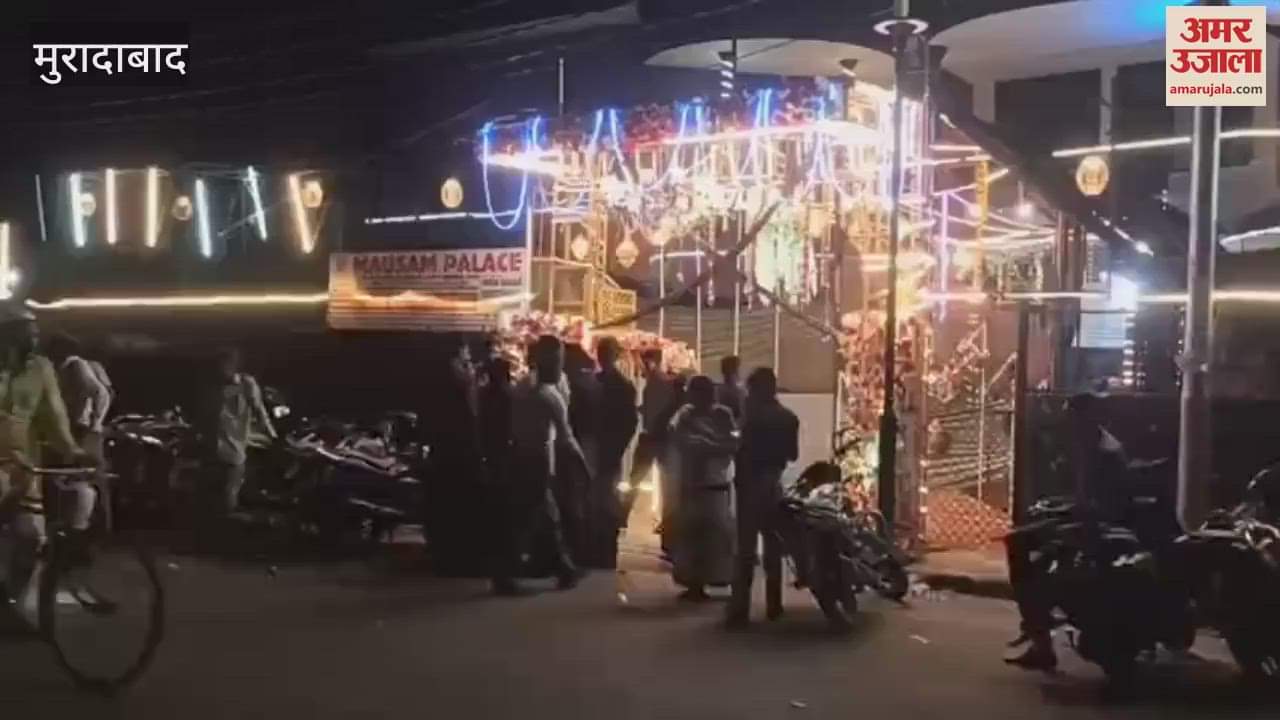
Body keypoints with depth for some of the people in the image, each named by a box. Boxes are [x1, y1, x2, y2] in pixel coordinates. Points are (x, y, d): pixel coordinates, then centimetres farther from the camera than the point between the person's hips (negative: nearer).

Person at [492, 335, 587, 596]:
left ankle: (565, 570, 21)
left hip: (521, 461, 8)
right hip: (537, 463, -8)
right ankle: (504, 576, 1)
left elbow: (515, 426, 10)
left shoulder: (523, 388, 7)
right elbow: (565, 438, -15)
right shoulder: (551, 396, -15)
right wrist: (585, 463, -5)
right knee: (525, 523, -1)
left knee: (549, 518, 15)